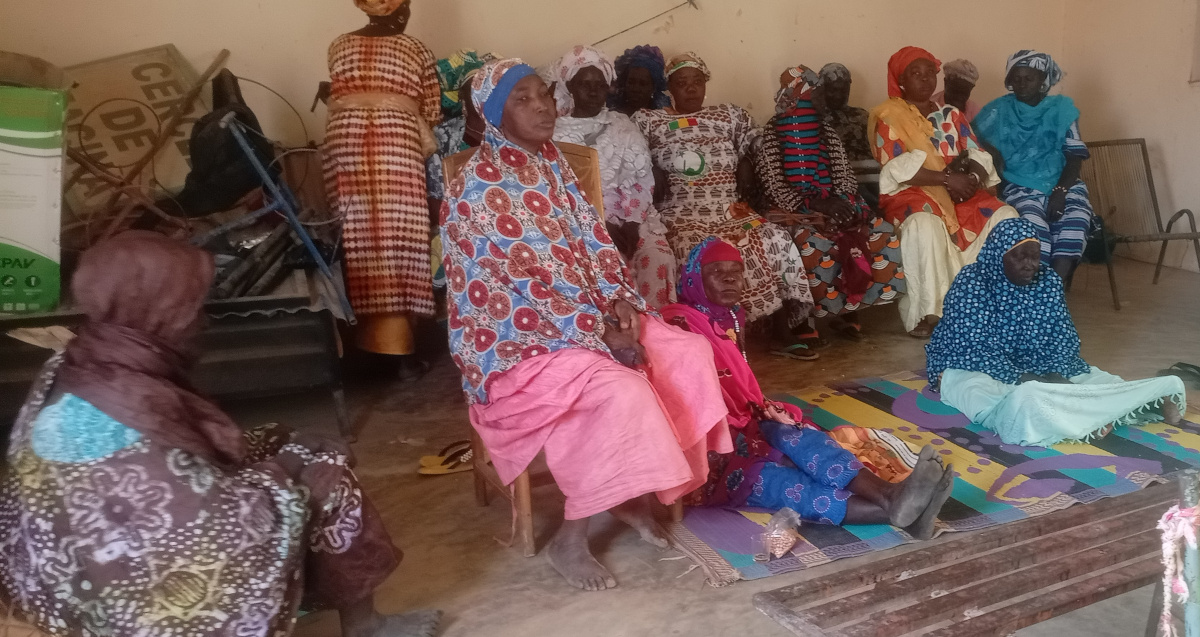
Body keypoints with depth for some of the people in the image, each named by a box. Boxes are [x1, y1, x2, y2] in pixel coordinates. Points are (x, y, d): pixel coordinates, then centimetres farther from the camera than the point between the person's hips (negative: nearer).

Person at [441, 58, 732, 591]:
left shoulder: (553, 166, 10)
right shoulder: (478, 188, -16)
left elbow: (591, 241, 9)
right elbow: (525, 280, -21)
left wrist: (620, 304, -8)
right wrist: (600, 333, -21)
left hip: (585, 318, 8)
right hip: (515, 340, -8)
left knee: (689, 354, -6)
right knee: (620, 393, -30)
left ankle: (635, 494, 5)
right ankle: (569, 539, -11)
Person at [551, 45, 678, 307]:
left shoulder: (623, 126, 14)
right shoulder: (556, 132, 7)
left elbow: (641, 178, 5)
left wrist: (632, 223, -12)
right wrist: (602, 225, -13)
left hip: (630, 215, 2)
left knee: (658, 257, -25)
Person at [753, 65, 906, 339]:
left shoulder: (827, 130, 14)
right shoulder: (771, 136, -2)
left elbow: (844, 173, 9)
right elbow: (773, 185, -10)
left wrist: (840, 201, -12)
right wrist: (809, 206, -19)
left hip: (832, 204, 5)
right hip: (796, 209, -5)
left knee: (881, 235, -17)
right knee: (816, 244, -37)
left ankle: (849, 308, -5)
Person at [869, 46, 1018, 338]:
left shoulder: (951, 114, 18)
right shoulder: (888, 117, 1)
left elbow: (979, 156, 11)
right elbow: (898, 169, -12)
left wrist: (972, 178, -13)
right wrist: (947, 178, -20)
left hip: (959, 192, 6)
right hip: (910, 194, -6)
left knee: (1005, 216, -17)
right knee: (926, 224, -38)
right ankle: (926, 312, -30)